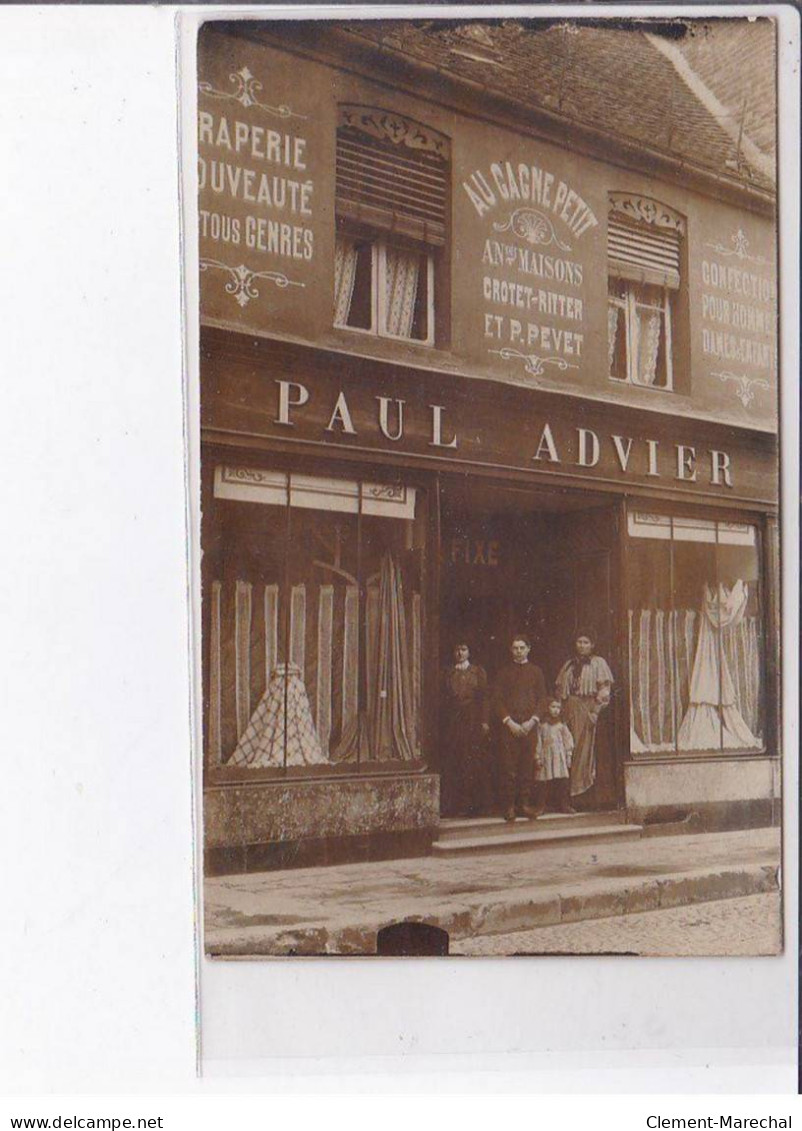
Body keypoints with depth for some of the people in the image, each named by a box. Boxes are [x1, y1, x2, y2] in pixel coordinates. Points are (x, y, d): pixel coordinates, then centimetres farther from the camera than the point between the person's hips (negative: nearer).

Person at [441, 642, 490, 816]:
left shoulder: (478, 672, 8)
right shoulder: (448, 673, 12)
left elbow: (484, 698, 3)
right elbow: (445, 699, 9)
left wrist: (485, 721, -5)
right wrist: (445, 720, 0)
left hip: (473, 720, -1)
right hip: (453, 722, 1)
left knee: (473, 761, -3)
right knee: (453, 762, -4)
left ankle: (473, 804, 2)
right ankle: (454, 804, -1)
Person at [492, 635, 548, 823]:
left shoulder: (536, 672, 13)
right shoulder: (504, 672, 9)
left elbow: (542, 698, 9)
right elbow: (497, 700, 3)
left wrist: (532, 721, -5)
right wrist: (509, 722, -8)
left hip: (529, 726, 2)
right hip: (509, 727, -2)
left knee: (527, 766, 1)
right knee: (508, 768, -6)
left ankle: (523, 805, 7)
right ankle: (508, 807, -3)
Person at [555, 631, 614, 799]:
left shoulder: (598, 663, 3)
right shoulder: (568, 665, 16)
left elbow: (604, 690, -4)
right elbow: (560, 689, 16)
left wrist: (596, 710, -14)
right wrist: (563, 711, 3)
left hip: (588, 708, -4)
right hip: (571, 709, 4)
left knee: (585, 747, -5)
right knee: (571, 748, 2)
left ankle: (583, 783, 0)